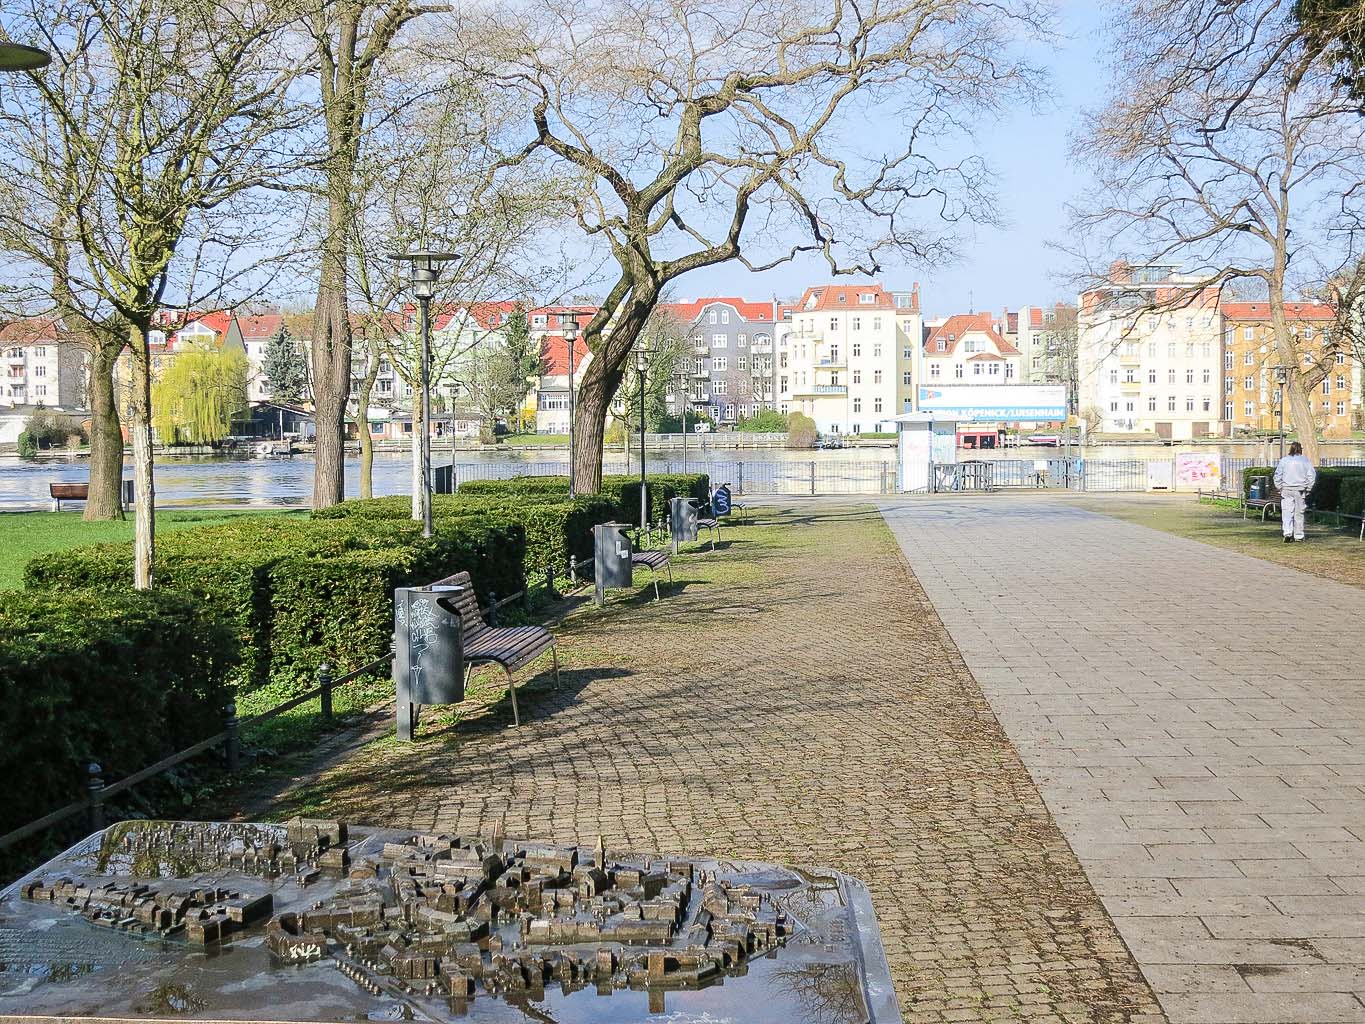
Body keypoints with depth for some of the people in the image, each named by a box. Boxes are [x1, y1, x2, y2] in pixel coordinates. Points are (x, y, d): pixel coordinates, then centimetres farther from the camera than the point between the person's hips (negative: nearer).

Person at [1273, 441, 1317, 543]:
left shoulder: (1284, 460, 1)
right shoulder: (1305, 460, 1)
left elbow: (1277, 476, 0)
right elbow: (1312, 476, 0)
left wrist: (1279, 488, 7)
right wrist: (1308, 488, 8)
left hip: (1286, 490, -1)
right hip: (1300, 490, 1)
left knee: (1287, 513, -4)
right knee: (1299, 513, 9)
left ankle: (1288, 533, -20)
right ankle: (1298, 535, 14)